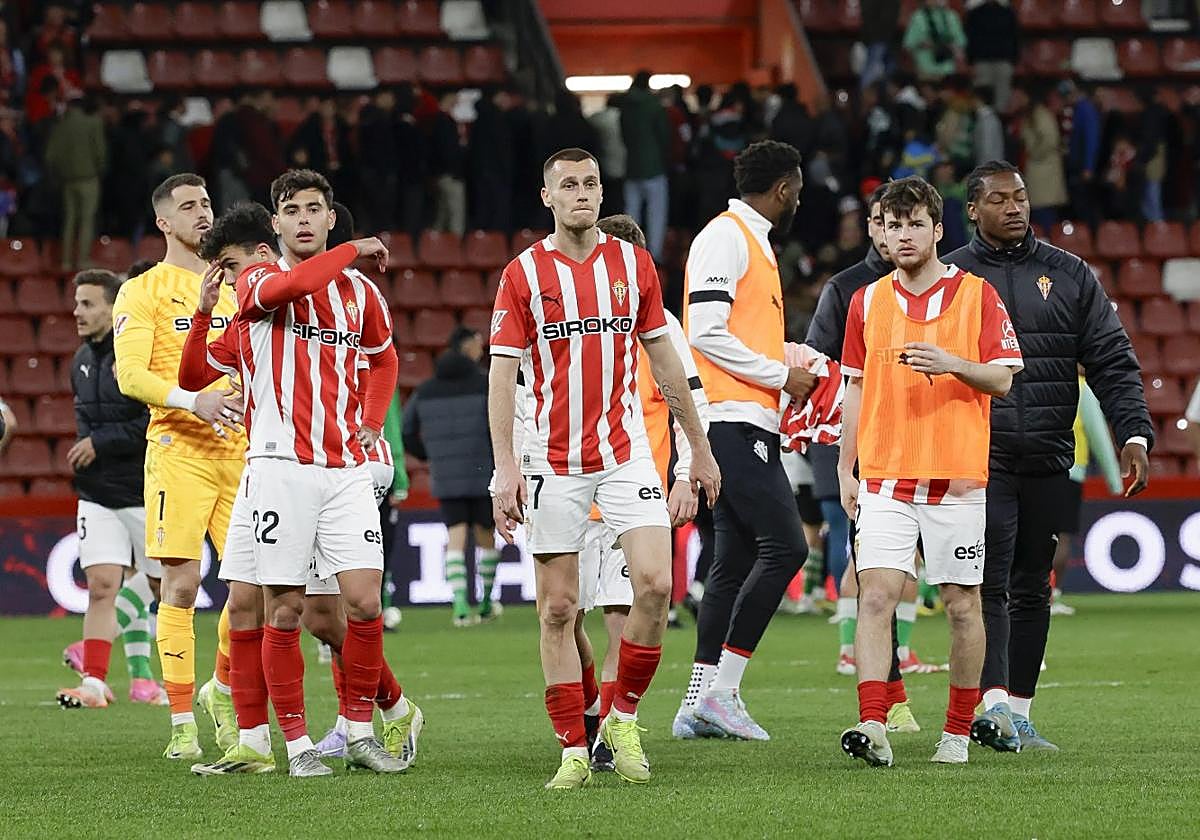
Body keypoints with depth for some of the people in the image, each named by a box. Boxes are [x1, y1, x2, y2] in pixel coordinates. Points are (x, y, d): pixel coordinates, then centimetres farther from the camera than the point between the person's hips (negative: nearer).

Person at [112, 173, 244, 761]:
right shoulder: (143, 292, 1)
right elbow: (129, 375, -9)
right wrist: (192, 400, -23)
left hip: (237, 449, 5)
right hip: (178, 450, -5)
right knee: (181, 584, -7)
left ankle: (222, 690, 21)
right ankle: (182, 723, -3)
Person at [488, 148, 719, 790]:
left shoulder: (633, 263, 7)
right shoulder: (524, 274, -1)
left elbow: (662, 358, 14)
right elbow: (503, 372, -4)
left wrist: (699, 448, 15)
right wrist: (505, 465, -14)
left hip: (625, 453, 2)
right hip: (553, 462, -2)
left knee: (655, 583, -14)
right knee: (558, 607, -1)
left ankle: (623, 718, 5)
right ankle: (573, 751, 6)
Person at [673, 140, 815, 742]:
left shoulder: (753, 241, 22)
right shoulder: (725, 237, -9)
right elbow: (707, 334, -17)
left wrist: (791, 369, 14)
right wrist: (779, 375, -12)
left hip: (748, 424, 10)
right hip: (733, 421, -10)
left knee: (736, 562, 8)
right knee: (784, 545, -14)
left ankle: (700, 704, 8)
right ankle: (720, 691, -13)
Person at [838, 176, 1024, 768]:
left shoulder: (977, 295, 2)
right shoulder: (867, 301, 10)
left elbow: (1002, 380, -1)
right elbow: (856, 389, 14)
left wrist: (953, 364, -19)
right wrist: (845, 469, 10)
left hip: (957, 478, -1)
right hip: (884, 479, 2)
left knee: (962, 603, 3)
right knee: (876, 595, -12)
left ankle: (959, 729, 15)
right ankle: (873, 725, -19)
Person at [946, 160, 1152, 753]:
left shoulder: (1069, 275, 10)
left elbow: (1112, 362, 7)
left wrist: (1134, 435, -6)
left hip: (1048, 459, 3)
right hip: (979, 455, -3)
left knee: (1031, 588, 8)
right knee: (989, 583, -14)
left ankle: (1019, 713, 15)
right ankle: (993, 703, -24)